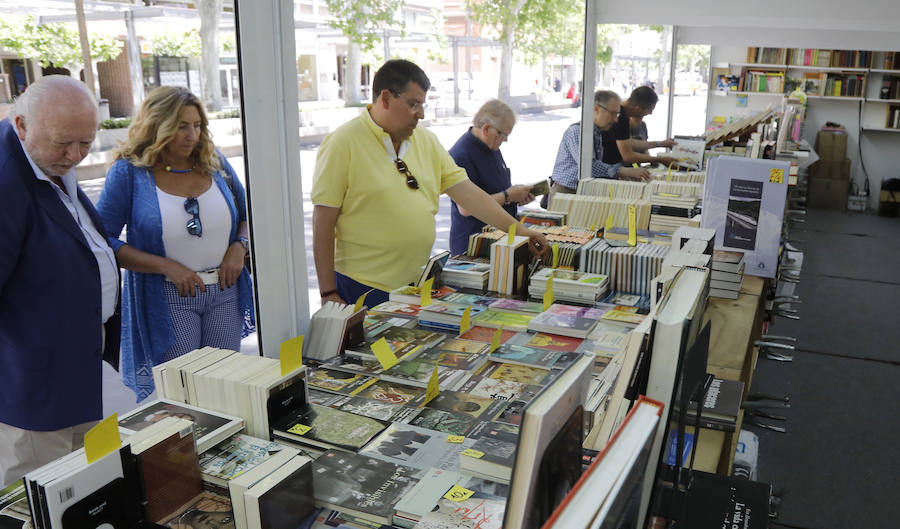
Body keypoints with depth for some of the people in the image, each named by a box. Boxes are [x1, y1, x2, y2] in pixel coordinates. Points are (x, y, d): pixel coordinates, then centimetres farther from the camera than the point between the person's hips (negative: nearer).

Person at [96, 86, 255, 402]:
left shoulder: (215, 164, 4)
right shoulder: (129, 172, -7)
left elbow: (248, 216, 15)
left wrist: (239, 247, -6)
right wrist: (167, 266, -18)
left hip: (224, 290, 4)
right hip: (167, 298, -4)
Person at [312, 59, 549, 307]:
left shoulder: (426, 141, 8)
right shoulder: (343, 143, -11)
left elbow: (466, 191, 7)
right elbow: (323, 222, -12)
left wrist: (518, 230, 0)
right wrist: (328, 293, -13)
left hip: (418, 283, 6)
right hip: (362, 287, -5)